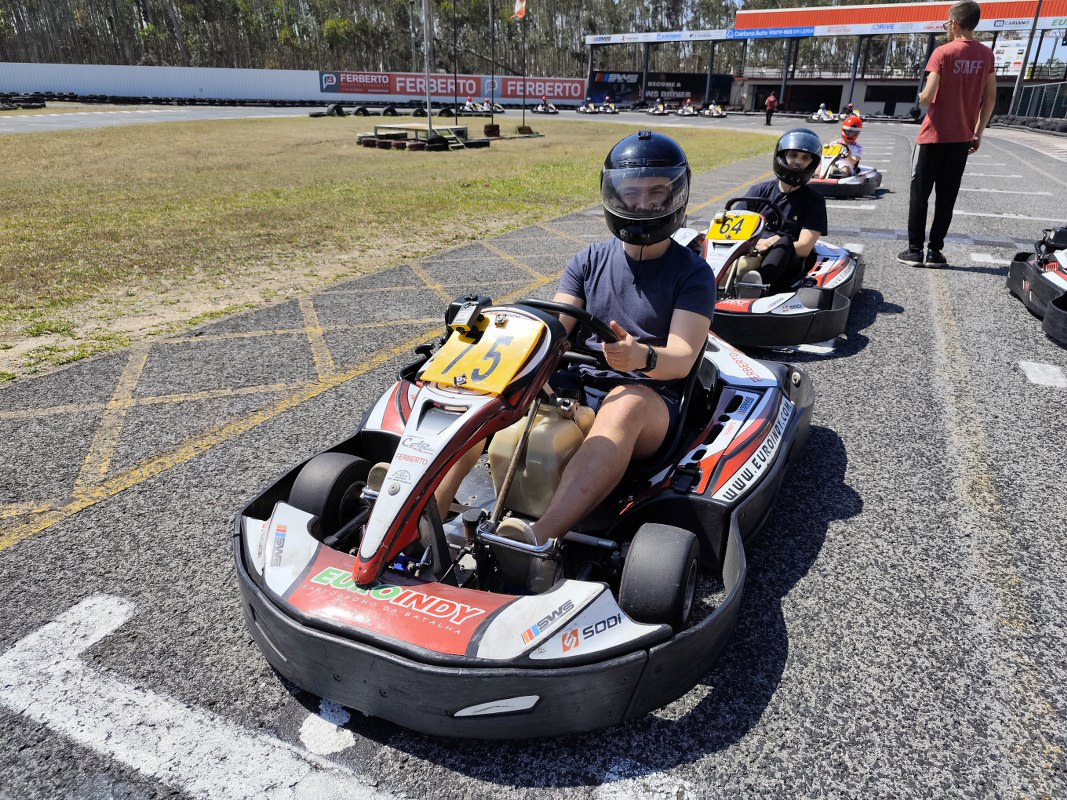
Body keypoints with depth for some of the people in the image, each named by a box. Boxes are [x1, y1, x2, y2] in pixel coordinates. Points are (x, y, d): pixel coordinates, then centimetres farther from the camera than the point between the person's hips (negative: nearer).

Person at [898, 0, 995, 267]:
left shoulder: (943, 52, -11)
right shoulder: (986, 54, 5)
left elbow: (927, 97, -17)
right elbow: (990, 98, 7)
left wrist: (920, 97, 7)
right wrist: (978, 133, 14)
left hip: (934, 136, -4)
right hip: (963, 138, 4)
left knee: (920, 193, 4)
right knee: (947, 196, 8)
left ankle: (915, 250, 3)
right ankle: (935, 250, 8)